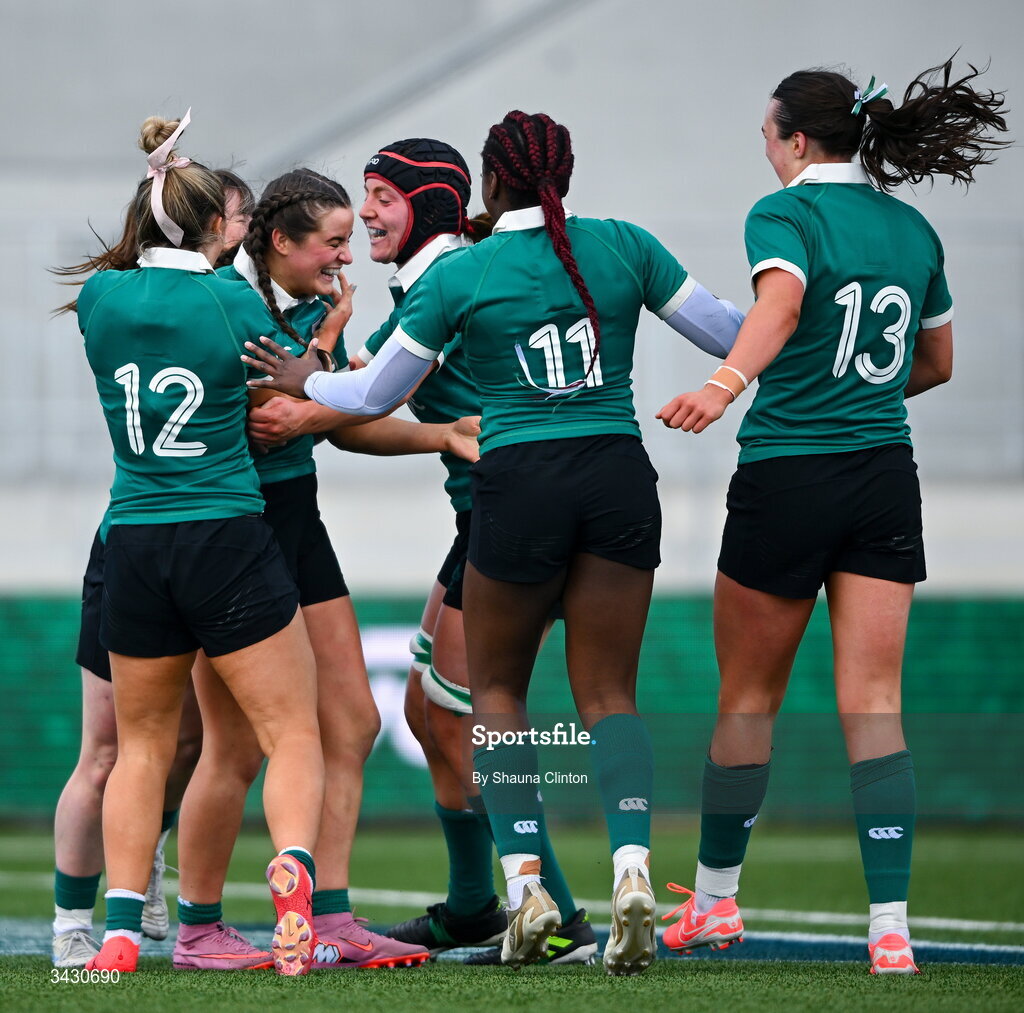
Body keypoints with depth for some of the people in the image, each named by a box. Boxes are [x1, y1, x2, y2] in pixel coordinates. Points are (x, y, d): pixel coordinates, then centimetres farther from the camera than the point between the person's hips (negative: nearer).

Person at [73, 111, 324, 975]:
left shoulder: (100, 297, 2)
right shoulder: (236, 300, -6)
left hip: (133, 541, 3)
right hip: (229, 539, -3)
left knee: (142, 743, 17)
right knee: (292, 734, 1)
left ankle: (122, 930, 8)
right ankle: (292, 872, -25)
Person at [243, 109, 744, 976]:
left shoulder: (459, 275, -1)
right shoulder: (625, 246, 3)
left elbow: (373, 396, 9)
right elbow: (734, 336, 6)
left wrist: (305, 381, 29)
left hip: (521, 483, -2)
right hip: (620, 479, 2)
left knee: (497, 687, 15)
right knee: (609, 692, 7)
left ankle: (525, 880, 1)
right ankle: (632, 864, -16)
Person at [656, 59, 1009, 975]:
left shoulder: (785, 214, -7)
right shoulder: (912, 229, 11)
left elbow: (781, 301, -30)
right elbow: (936, 363, 22)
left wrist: (727, 382, -46)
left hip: (785, 479, -4)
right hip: (886, 483, 4)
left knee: (749, 697, 12)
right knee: (872, 703, -1)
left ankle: (714, 901, 26)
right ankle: (891, 929, -14)